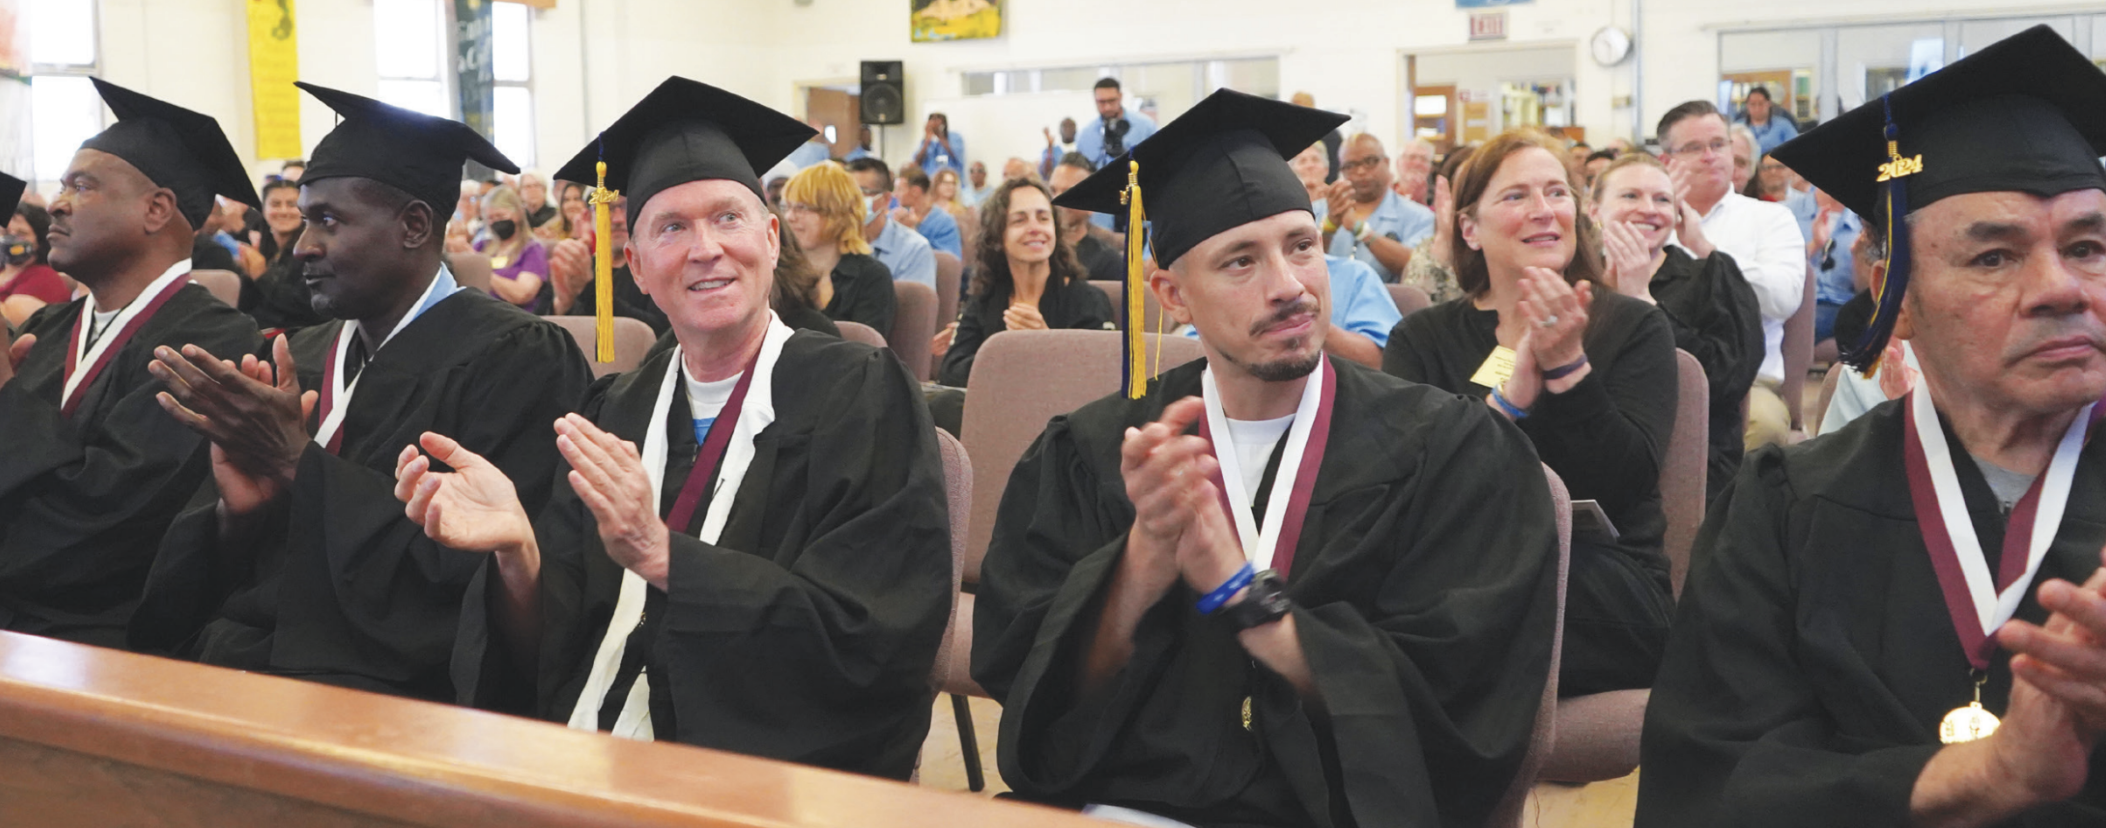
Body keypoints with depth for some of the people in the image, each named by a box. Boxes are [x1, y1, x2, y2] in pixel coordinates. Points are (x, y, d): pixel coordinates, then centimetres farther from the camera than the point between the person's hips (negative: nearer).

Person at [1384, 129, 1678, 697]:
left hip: (1606, 592, -2)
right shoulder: (1422, 340, 13)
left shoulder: (1633, 327, 11)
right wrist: (1514, 390, -17)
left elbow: (1628, 483, -4)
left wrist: (1568, 365, -15)